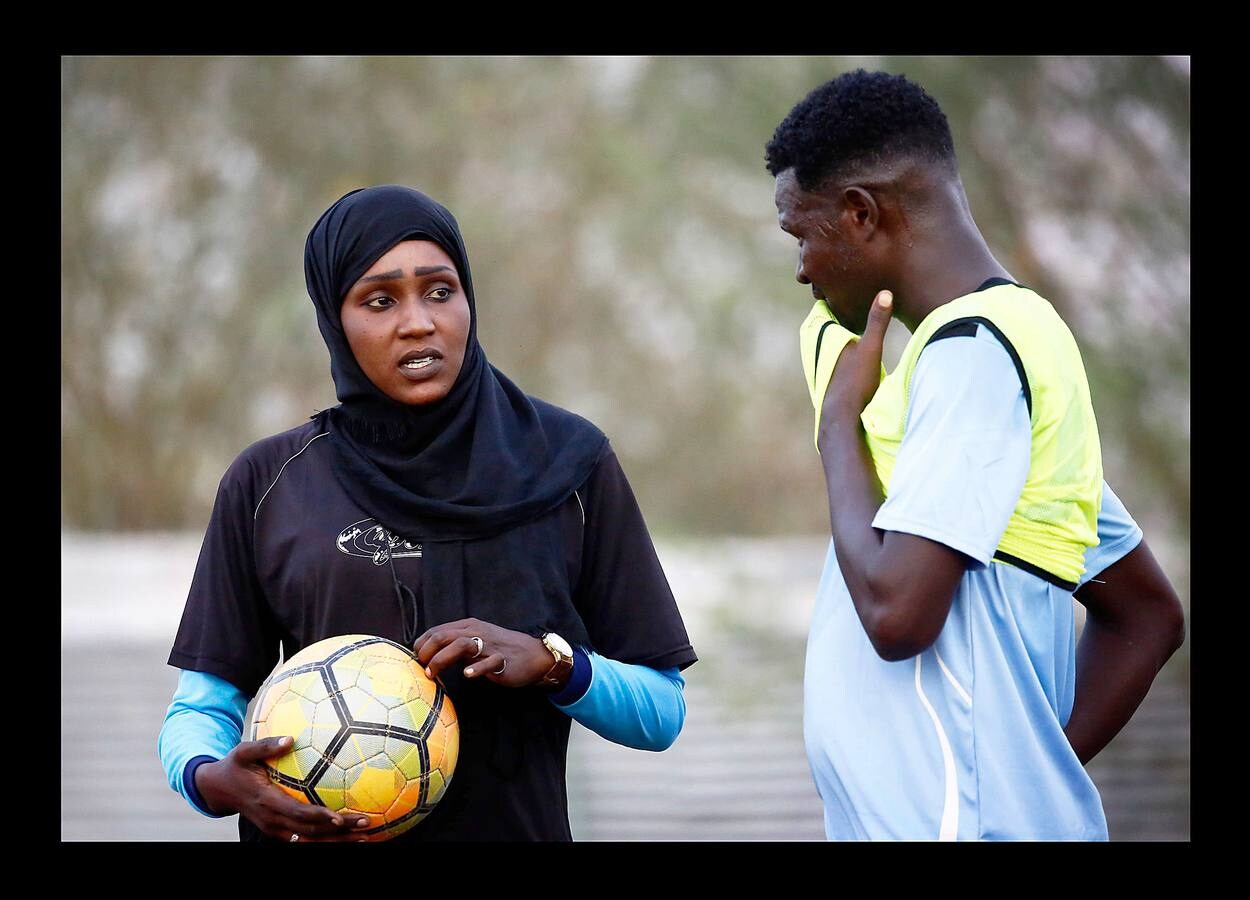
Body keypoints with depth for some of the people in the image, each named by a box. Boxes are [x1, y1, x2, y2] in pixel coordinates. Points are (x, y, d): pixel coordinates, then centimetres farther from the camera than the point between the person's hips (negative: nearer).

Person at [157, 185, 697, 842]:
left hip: (516, 824, 0)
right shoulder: (269, 483, -1)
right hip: (317, 834, 0)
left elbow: (661, 713, -2)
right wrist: (213, 781, -21)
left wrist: (550, 661, -20)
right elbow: (203, 706, 0)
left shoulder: (567, 463, -2)